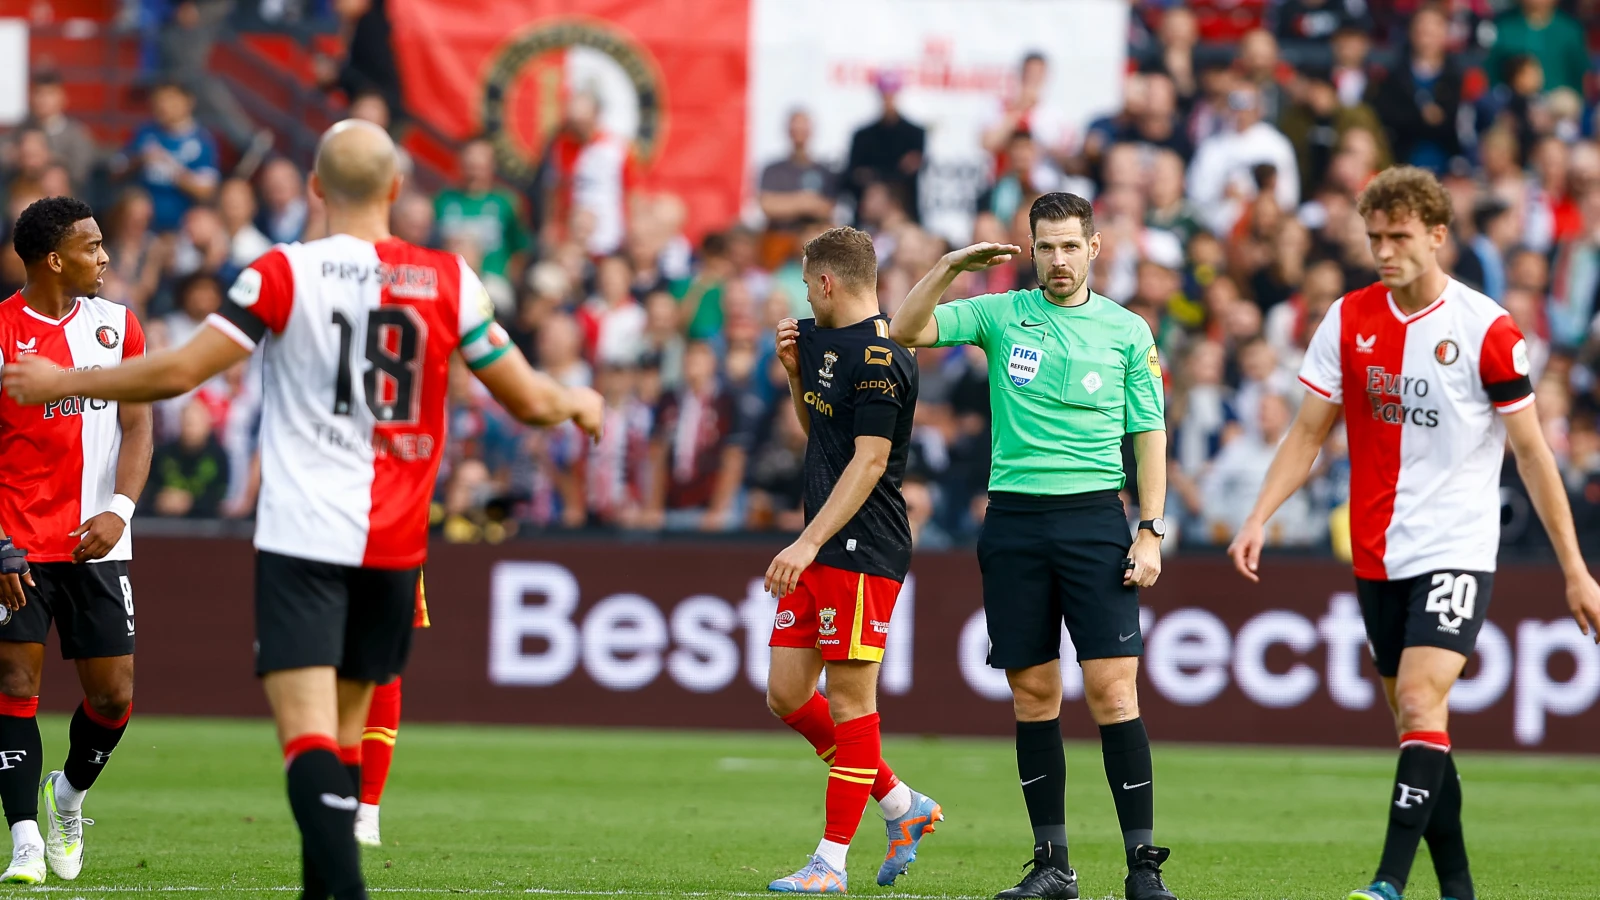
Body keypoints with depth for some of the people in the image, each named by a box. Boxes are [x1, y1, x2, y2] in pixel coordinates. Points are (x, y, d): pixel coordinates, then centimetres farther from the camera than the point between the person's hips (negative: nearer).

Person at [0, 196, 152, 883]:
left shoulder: (117, 325, 8)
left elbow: (137, 426, 5)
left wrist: (118, 510, -12)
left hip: (97, 543, 3)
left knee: (113, 696, 1)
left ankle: (69, 795, 29)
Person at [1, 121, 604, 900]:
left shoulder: (285, 274, -6)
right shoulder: (447, 280, 2)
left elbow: (177, 373, -7)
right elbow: (527, 399, 6)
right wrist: (578, 404, 29)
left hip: (301, 536, -4)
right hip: (395, 543, 4)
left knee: (307, 726, -12)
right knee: (345, 724, 18)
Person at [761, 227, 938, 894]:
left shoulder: (880, 358, -14)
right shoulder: (822, 340, 15)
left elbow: (870, 461, -20)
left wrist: (809, 543, -24)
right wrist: (794, 370, 11)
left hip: (863, 551, -10)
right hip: (818, 553, 10)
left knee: (849, 699, -5)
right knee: (786, 696, 9)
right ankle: (902, 804, 21)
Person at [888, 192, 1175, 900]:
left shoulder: (1127, 331, 6)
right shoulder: (1001, 316, 8)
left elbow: (1148, 433, 7)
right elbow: (906, 332, 0)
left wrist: (1151, 531, -1)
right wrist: (951, 266, -12)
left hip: (1094, 517, -2)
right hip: (1014, 519, 2)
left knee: (1111, 689, -10)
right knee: (1033, 695, 3)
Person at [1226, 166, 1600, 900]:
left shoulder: (1487, 330, -9)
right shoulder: (1349, 320, 3)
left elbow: (1532, 453, -4)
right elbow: (1308, 433, 8)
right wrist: (1259, 518, -6)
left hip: (1457, 549, -5)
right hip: (1377, 556, 5)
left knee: (1420, 698, -19)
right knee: (1414, 716, 7)